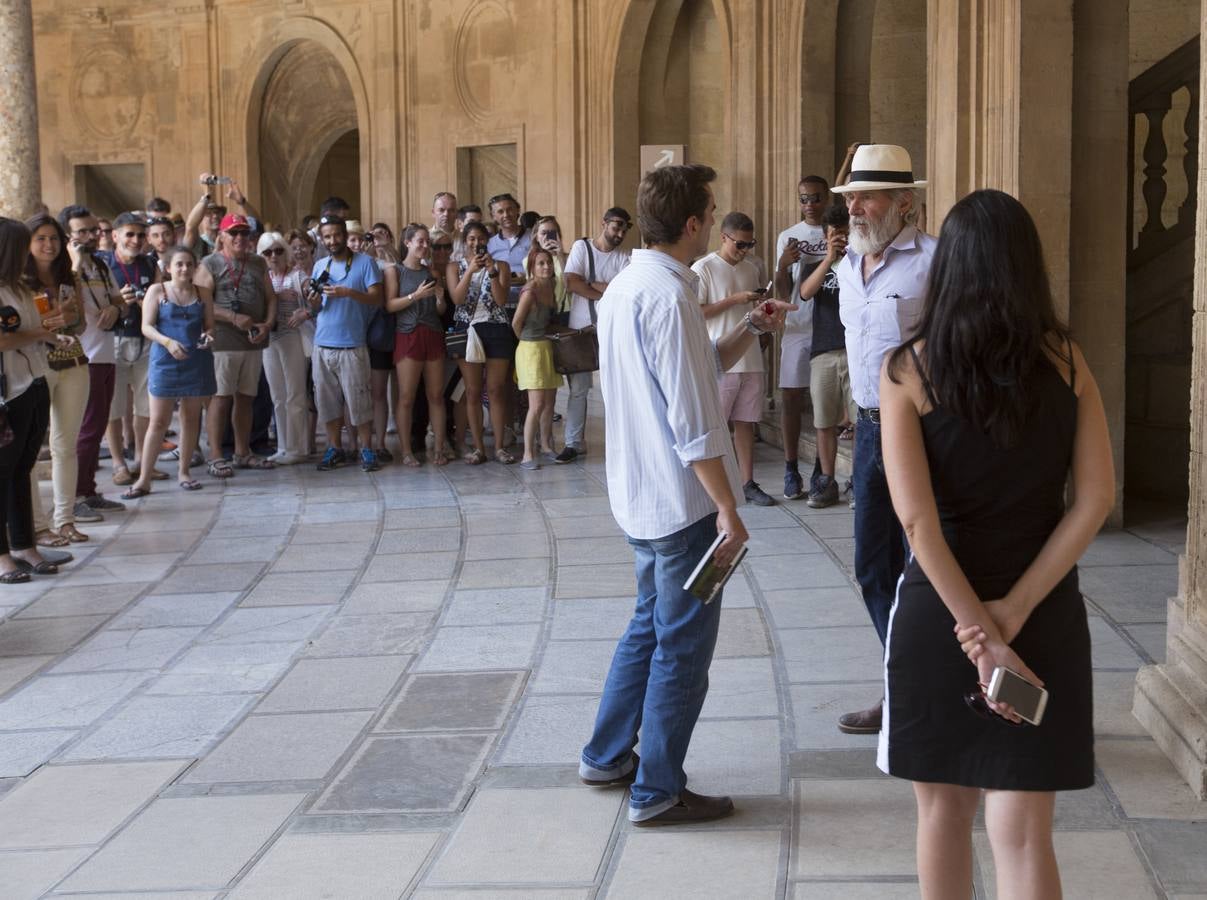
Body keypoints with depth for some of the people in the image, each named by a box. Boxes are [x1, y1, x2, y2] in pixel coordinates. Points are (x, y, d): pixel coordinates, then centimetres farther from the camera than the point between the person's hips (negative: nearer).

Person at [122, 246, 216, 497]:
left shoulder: (203, 293, 9)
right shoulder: (157, 291, 1)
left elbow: (209, 324, 12)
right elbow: (147, 326, -5)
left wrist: (208, 335, -11)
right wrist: (168, 342, -21)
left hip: (197, 361, 3)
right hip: (165, 362, -3)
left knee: (191, 418, 9)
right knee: (158, 421, -4)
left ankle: (184, 472, 22)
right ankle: (144, 479, -1)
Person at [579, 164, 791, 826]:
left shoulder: (625, 286, 11)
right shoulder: (668, 294, -20)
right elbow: (692, 421, -23)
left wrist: (749, 329, 10)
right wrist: (728, 511, -19)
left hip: (639, 494, 10)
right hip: (682, 499, -10)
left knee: (649, 626, 23)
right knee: (682, 647, 1)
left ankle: (606, 757, 32)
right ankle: (657, 792, 9)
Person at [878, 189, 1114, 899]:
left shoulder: (909, 369, -9)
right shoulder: (1065, 360, -2)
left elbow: (916, 516, -16)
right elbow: (1096, 500, -7)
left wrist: (980, 634, -15)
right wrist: (1015, 611, -11)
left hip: (938, 609, -1)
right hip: (1046, 614, 1)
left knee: (944, 812, 17)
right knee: (1023, 833, 3)